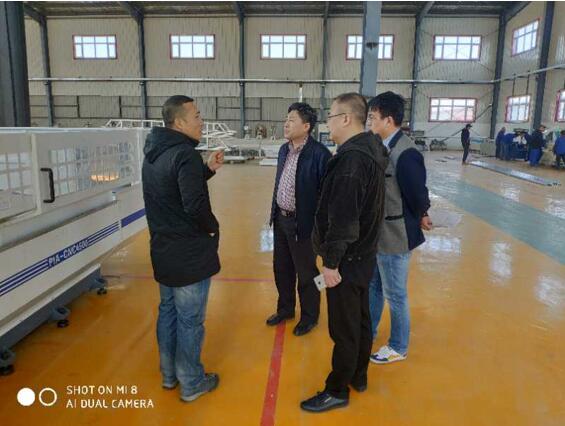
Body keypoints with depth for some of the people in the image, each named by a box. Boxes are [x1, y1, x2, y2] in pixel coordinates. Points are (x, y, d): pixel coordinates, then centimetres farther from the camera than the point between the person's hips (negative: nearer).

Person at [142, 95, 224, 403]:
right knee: (190, 320, 7)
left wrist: (207, 169, 8)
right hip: (189, 254, -9)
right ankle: (191, 383, 25)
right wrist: (213, 228, -12)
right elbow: (195, 205, -31)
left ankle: (169, 374, 38)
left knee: (168, 312, 21)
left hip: (163, 250, 9)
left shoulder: (154, 153, 7)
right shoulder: (185, 154, -22)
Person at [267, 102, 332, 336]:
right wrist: (274, 211, 16)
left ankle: (309, 317, 31)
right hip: (281, 219, 8)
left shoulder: (319, 154, -18)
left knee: (306, 273, 10)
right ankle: (285, 309, 41)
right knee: (281, 268, 20)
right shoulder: (284, 149, 7)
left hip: (302, 223, -7)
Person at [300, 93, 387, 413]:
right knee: (361, 321, 21)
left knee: (344, 329, 6)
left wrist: (331, 261, -18)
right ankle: (358, 376, 40)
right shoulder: (371, 148, 6)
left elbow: (343, 219, -27)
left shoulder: (352, 159, -25)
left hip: (347, 260, -10)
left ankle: (337, 391, 24)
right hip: (363, 254, 10)